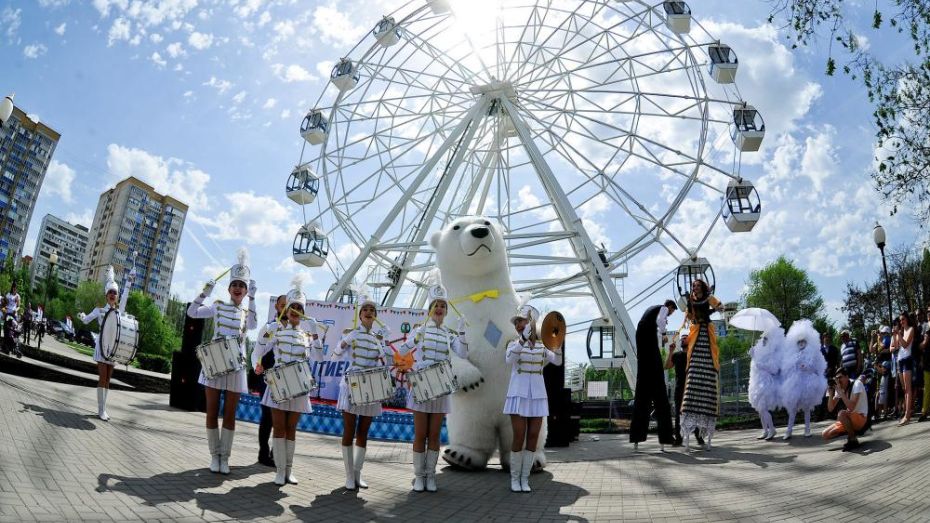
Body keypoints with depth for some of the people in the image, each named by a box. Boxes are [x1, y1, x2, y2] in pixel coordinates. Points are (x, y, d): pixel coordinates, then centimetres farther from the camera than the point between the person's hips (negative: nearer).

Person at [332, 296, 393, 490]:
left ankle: (357, 474, 19)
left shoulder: (379, 336, 7)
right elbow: (336, 354, -5)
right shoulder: (352, 334, -2)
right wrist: (345, 341, -22)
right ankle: (349, 476, 9)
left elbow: (385, 362, 8)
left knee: (363, 433, 8)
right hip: (351, 386, -3)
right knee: (349, 432, 0)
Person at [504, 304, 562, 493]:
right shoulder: (514, 344, -1)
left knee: (533, 437, 1)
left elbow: (557, 361, -8)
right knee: (519, 438, -6)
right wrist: (524, 338, -34)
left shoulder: (543, 346, 6)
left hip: (537, 395, 2)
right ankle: (514, 478, 10)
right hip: (519, 394, -2)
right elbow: (509, 360, -23)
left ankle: (525, 479, 13)